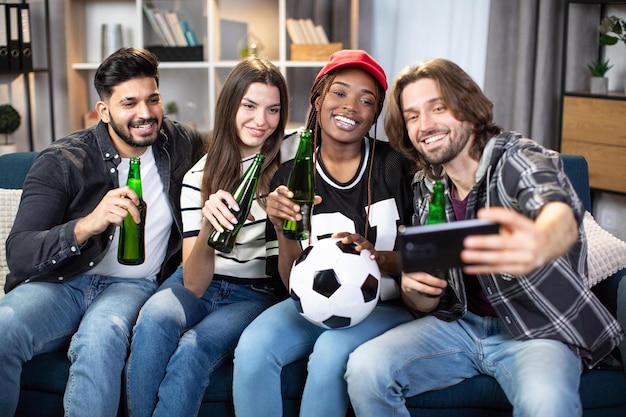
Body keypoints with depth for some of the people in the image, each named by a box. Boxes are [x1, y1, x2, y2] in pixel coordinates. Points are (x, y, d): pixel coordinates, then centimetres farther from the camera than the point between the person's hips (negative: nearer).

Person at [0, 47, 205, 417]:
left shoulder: (180, 144, 5)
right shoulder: (62, 161, -5)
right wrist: (88, 224, -34)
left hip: (133, 285, 1)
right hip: (60, 283, 0)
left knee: (101, 335, -37)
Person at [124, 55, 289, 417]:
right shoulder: (199, 176, 1)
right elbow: (194, 284, -6)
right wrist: (208, 225, -25)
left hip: (257, 293, -1)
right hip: (200, 287, 2)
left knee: (193, 349, -30)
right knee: (154, 320, -31)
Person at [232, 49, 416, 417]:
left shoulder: (396, 166, -6)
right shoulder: (291, 177, -1)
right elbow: (294, 283, -1)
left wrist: (378, 257, -24)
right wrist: (283, 231, -20)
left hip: (385, 304, -2)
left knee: (331, 352, -31)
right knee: (252, 348, -26)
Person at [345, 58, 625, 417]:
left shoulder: (520, 160, -15)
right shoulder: (426, 188, 2)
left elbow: (562, 217, -41)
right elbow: (427, 303, 6)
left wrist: (538, 245, -66)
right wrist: (412, 286, -21)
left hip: (540, 331, -4)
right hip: (459, 323, 5)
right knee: (364, 369, -19)